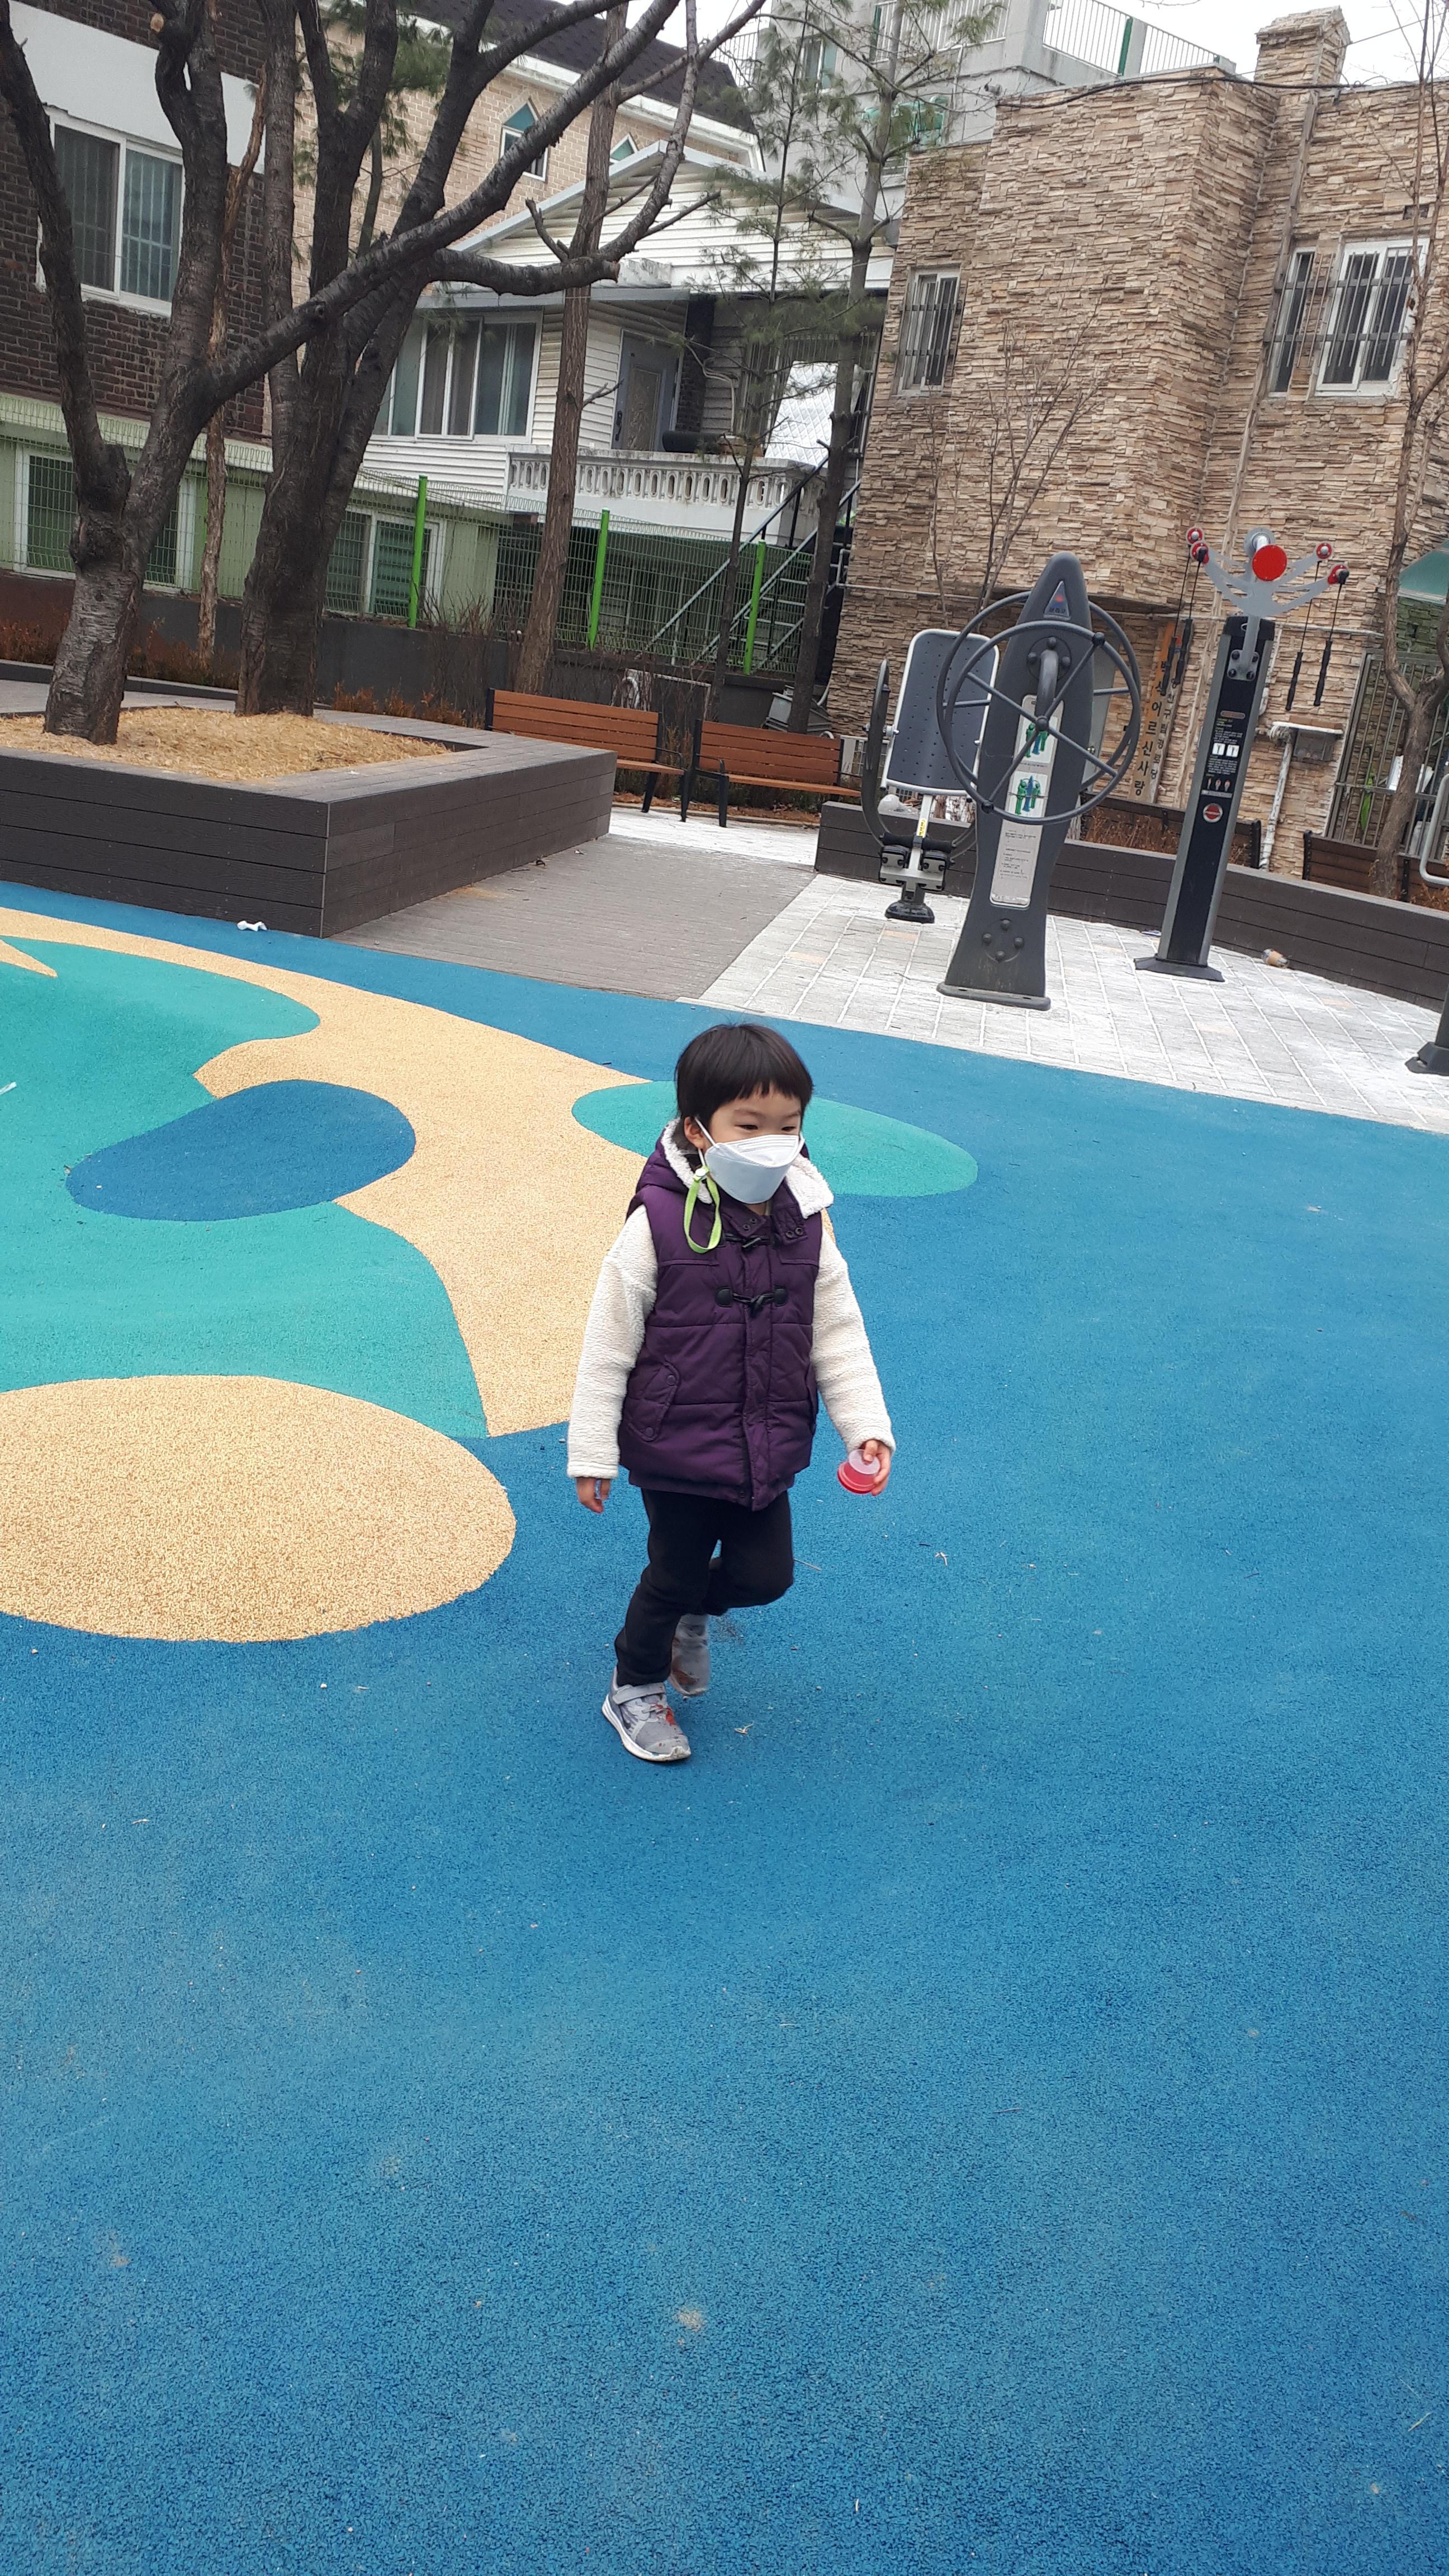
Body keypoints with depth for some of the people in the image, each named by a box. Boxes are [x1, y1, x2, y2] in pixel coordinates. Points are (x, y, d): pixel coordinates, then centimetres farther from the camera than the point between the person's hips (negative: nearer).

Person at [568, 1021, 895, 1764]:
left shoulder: (805, 1227, -5)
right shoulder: (657, 1226, -19)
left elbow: (838, 1334, 3)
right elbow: (609, 1344, -12)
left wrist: (866, 1424, -6)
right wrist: (592, 1451, -9)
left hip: (768, 1448, 4)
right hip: (676, 1449, -4)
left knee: (766, 1574, 11)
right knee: (675, 1574, 11)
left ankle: (692, 1615, 46)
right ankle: (634, 1690, 38)